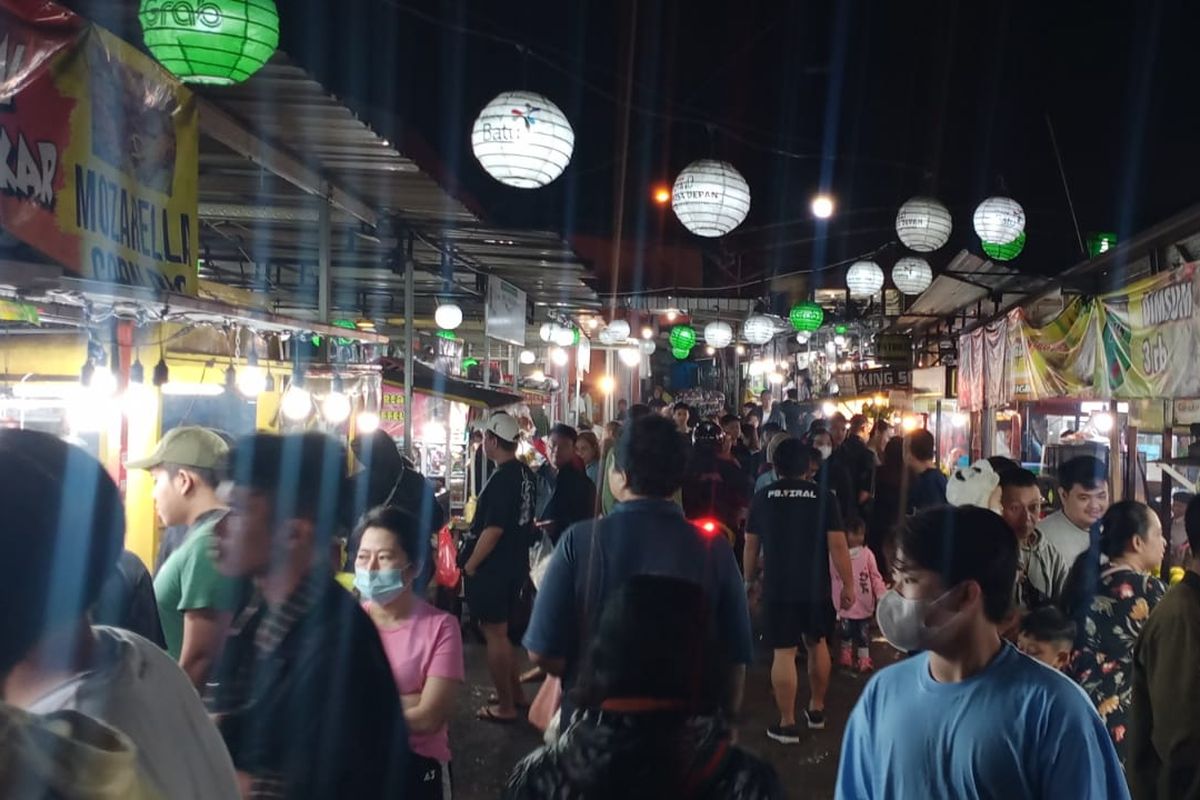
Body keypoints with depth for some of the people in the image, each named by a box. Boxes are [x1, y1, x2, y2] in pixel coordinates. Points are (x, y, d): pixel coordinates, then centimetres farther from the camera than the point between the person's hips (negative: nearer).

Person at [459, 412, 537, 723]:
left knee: (494, 634, 2)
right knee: (502, 632, 21)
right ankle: (515, 692, 31)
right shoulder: (526, 474, 5)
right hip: (516, 563, 9)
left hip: (492, 568, -9)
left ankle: (505, 706, 10)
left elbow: (493, 529, -23)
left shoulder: (502, 479, -22)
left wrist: (469, 565, -14)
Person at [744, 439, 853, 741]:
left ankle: (787, 724, 5)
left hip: (778, 587, -1)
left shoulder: (763, 496, -1)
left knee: (784, 652, 1)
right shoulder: (824, 496, -5)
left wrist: (749, 580, 17)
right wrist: (848, 584, 0)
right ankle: (817, 709, 33)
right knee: (817, 644, 20)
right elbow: (837, 546, -8)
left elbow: (751, 545, 4)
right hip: (815, 586, 1)